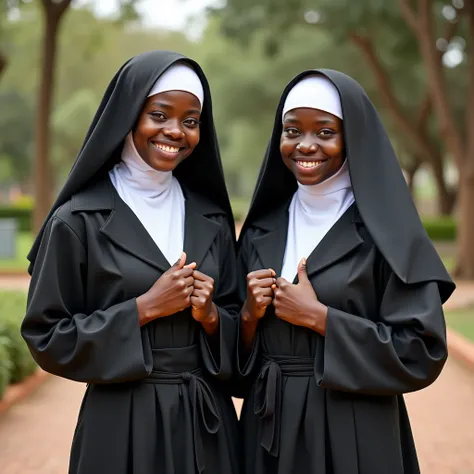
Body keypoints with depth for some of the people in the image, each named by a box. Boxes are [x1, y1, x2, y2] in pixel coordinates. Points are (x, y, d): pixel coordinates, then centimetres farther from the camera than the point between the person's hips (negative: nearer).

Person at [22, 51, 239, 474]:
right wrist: (144, 307, -16)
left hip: (207, 419, 4)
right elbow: (47, 337, -9)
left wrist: (210, 315, -10)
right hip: (124, 425, -4)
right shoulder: (79, 220, -8)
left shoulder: (211, 219, 5)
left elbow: (235, 323, 11)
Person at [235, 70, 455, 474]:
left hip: (354, 437, -4)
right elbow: (237, 355, 10)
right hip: (268, 429, 4)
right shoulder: (261, 230, 6)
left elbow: (423, 353, -14)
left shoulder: (387, 229, -9)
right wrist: (249, 316, -10)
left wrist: (317, 317, -16)